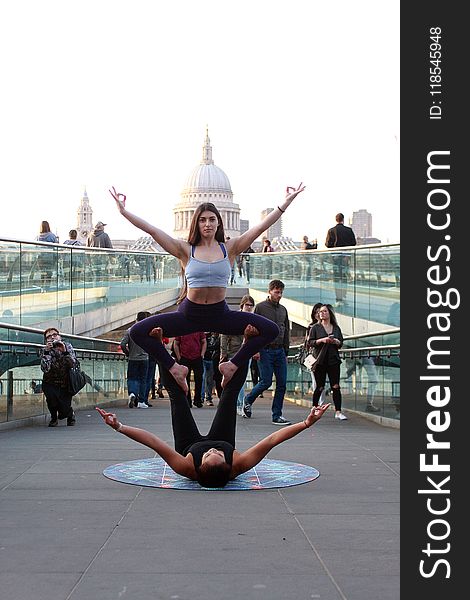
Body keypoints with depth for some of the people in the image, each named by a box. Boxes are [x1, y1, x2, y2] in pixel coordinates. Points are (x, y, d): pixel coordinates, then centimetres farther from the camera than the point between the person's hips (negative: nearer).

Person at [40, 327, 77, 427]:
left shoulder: (67, 346, -5)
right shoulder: (45, 350, -7)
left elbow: (73, 364, -18)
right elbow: (45, 369, -23)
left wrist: (65, 351, -31)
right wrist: (46, 352, -31)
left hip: (65, 385, 0)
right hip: (50, 384, 0)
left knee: (64, 412, -11)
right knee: (51, 395, -33)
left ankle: (70, 414, 29)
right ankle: (53, 418, -4)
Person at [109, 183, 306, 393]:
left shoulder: (229, 249, 2)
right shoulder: (186, 250, 0)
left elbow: (261, 227, -2)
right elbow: (152, 230, -4)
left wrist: (285, 203, -6)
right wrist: (123, 211, -8)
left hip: (220, 314, 1)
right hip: (190, 313, -1)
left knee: (270, 330, -14)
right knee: (138, 332, -14)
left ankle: (232, 364, 4)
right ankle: (174, 367, 5)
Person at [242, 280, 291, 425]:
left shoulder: (283, 309, 16)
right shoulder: (260, 307, -1)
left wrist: (286, 352, 16)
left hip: (280, 351, 5)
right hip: (265, 350, -5)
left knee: (282, 383, -1)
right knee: (266, 382, -6)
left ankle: (277, 416, 6)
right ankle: (248, 400, 21)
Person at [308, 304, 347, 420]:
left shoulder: (336, 328, 12)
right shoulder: (316, 327, 5)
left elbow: (340, 344, 13)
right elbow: (310, 342, -2)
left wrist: (336, 341, -8)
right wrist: (321, 340, -16)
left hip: (333, 360, 2)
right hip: (320, 361, -2)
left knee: (335, 386, -5)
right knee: (320, 387, 2)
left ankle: (338, 412, -4)